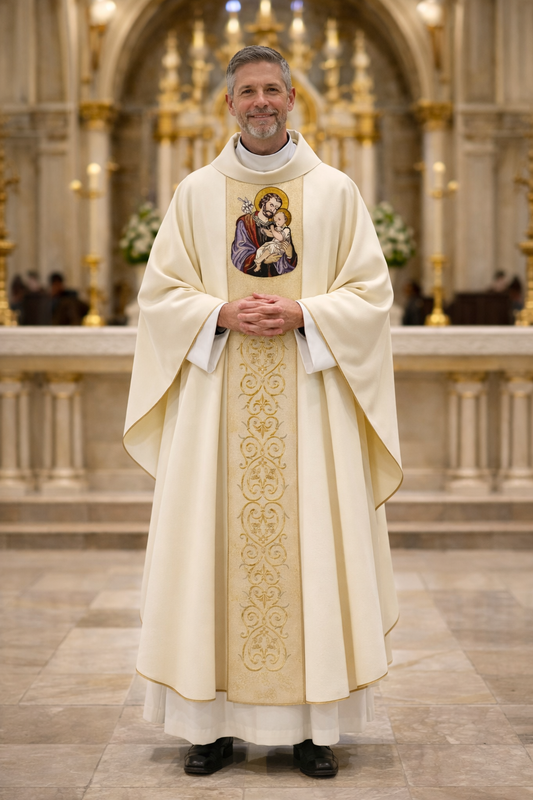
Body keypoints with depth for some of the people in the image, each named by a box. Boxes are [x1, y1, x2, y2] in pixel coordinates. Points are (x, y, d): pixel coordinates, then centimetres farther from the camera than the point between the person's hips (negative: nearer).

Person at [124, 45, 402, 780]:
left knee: (311, 548, -1)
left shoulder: (336, 191, 6)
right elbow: (161, 293, 6)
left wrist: (302, 315, -13)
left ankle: (314, 725, 8)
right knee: (215, 550, 0)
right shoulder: (196, 193, 9)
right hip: (217, 402, 1)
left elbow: (371, 294, 3)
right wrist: (222, 314, -12)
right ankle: (215, 721, 9)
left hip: (310, 402, -1)